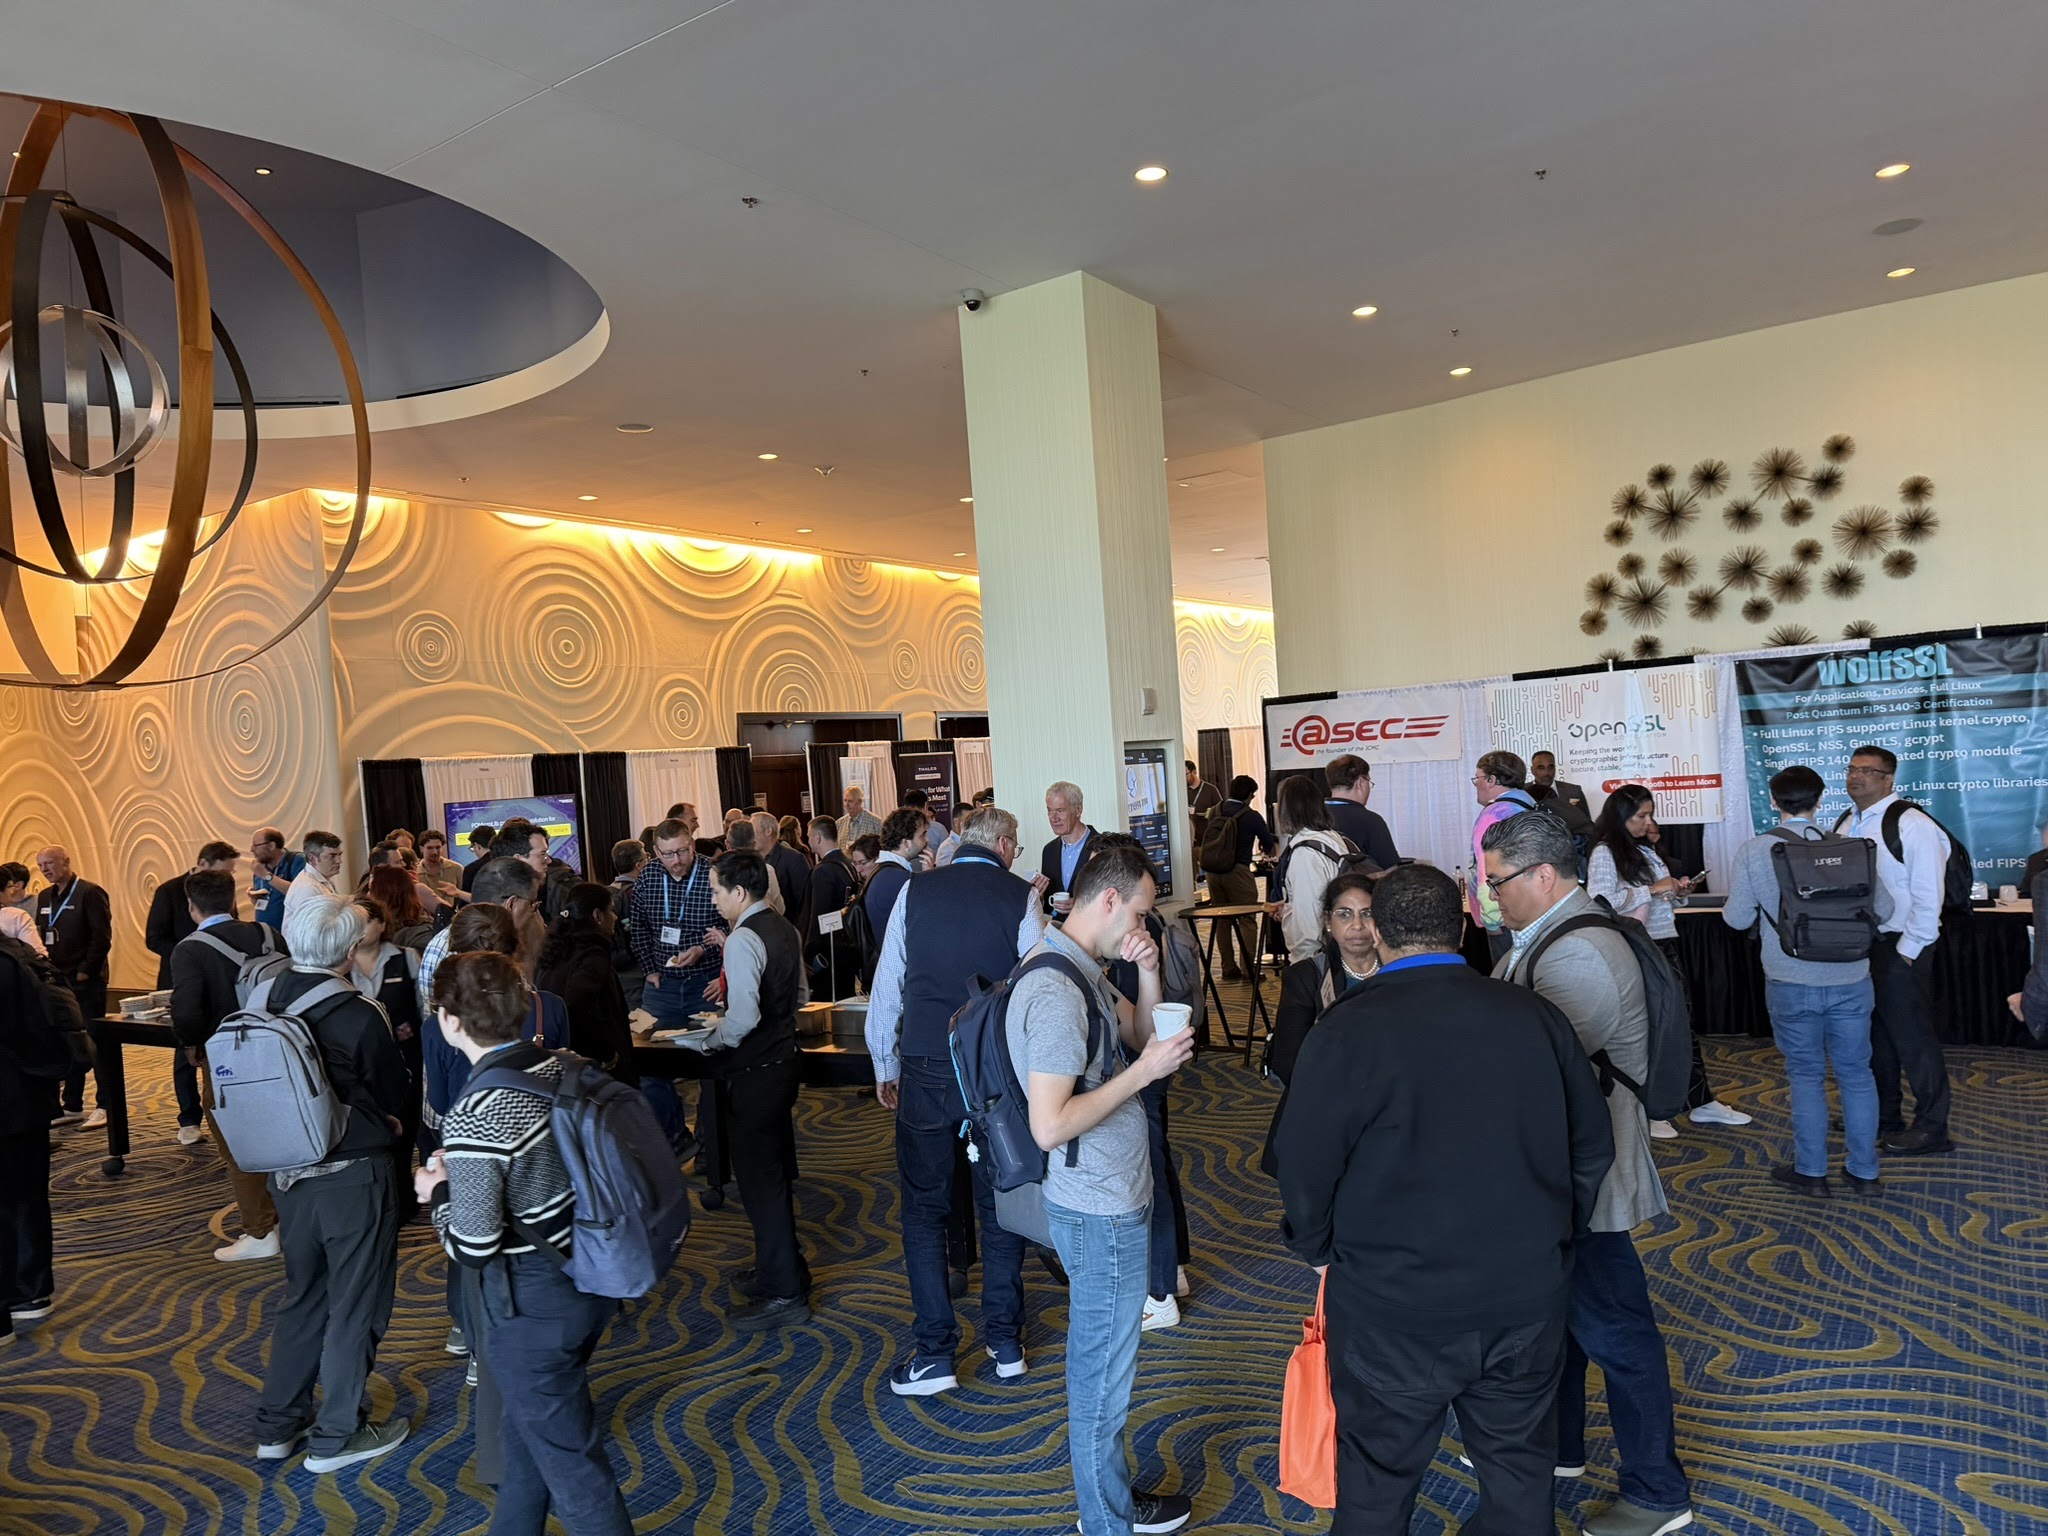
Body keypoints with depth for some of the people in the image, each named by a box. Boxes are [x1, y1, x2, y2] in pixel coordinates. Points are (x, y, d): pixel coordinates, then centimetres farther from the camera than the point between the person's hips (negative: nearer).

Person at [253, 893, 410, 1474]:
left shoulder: (268, 1002, -4)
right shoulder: (360, 1017, -22)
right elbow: (395, 1097, -8)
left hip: (289, 1170, 6)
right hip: (353, 1175, -6)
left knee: (304, 1295, 23)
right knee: (355, 1304, 9)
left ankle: (278, 1425, 32)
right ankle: (336, 1436, 20)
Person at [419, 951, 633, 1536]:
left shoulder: (473, 1116, -27)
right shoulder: (565, 1067, -7)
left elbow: (471, 1251, -24)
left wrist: (440, 1191, -6)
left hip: (530, 1303, -8)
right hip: (588, 1277, 8)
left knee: (567, 1454, 12)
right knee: (530, 1424, 29)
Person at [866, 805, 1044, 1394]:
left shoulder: (915, 891, 0)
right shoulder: (1021, 898, -4)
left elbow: (886, 986, 2)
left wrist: (886, 1067, 12)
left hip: (926, 1070, 0)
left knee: (925, 1210, 11)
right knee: (1000, 1207, 15)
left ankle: (934, 1353, 13)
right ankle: (1005, 1343, 24)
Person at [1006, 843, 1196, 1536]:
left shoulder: (1081, 972, 5)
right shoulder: (1055, 991, -26)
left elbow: (1139, 1037, 16)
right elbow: (1050, 1126, -30)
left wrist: (1148, 976, -1)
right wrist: (1144, 1071, -24)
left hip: (1110, 1200, 10)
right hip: (1101, 1214, -10)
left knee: (1100, 1363, 23)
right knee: (1104, 1374, 9)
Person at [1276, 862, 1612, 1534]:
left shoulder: (1347, 1031, -17)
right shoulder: (1537, 1017, -4)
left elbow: (1305, 1168, -14)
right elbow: (1593, 1146, 5)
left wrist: (1318, 1249, 5)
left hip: (1396, 1307, -4)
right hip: (1528, 1296, 4)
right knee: (1520, 1472, 22)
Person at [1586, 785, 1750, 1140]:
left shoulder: (1646, 849, 11)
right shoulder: (1604, 852, -11)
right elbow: (1600, 901, -23)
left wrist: (1678, 892, 2)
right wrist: (1651, 889, -20)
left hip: (1665, 944, 7)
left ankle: (1701, 1103, 23)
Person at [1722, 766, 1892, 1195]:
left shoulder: (1753, 852, -9)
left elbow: (1737, 918, -3)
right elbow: (1883, 908, 2)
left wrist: (1751, 904, 19)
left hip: (1790, 984, -1)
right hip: (1849, 980, 1)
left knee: (1806, 1074, 12)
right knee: (1856, 1073, 14)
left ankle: (1810, 1171, 20)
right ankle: (1864, 1171, 24)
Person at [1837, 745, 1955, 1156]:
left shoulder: (1911, 825, -14)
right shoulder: (1845, 825, 9)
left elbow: (1928, 894, -17)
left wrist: (1907, 950, -17)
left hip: (1898, 948, -8)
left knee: (1912, 1037, 0)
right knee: (1873, 1034, 17)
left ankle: (1931, 1129, 13)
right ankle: (1884, 1117, 30)